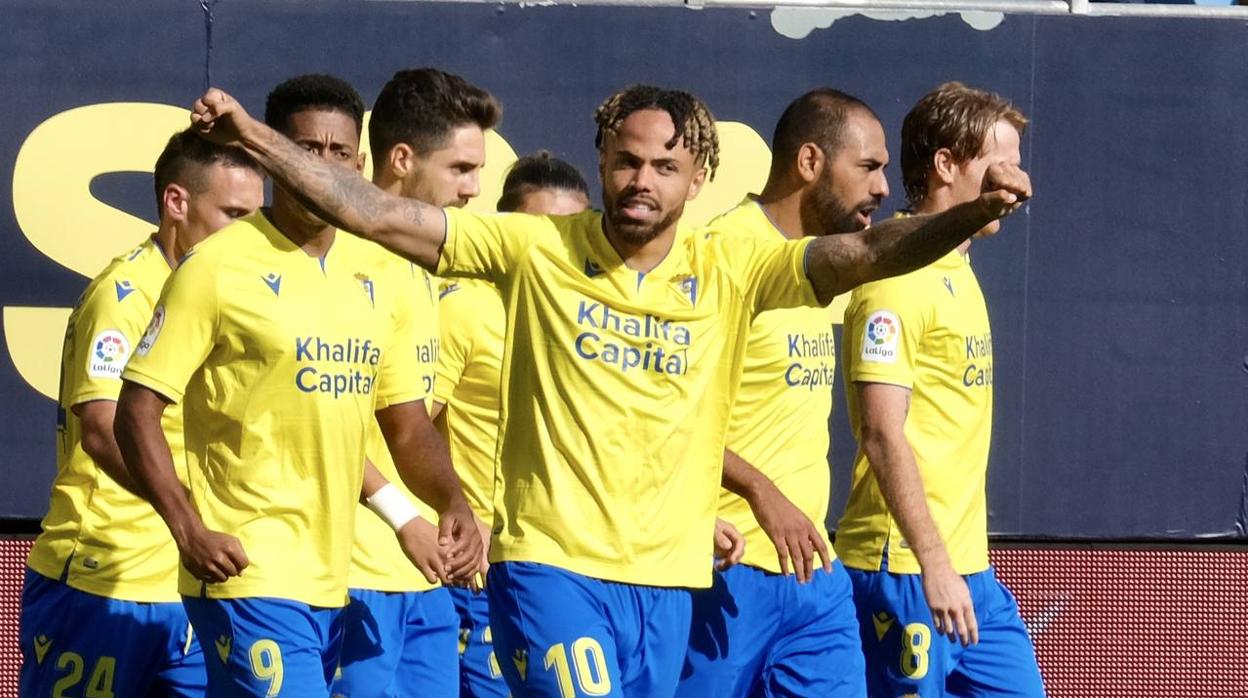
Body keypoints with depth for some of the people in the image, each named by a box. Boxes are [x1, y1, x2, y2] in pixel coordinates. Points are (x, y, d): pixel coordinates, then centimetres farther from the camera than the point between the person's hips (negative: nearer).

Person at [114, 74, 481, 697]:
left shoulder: (383, 276, 11)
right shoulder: (219, 266, -6)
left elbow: (407, 427, 17)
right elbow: (137, 413, -7)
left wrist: (452, 504, -2)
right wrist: (189, 530, -18)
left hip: (336, 584, 6)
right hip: (248, 573, -6)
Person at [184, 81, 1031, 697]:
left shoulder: (730, 271, 3)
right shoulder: (538, 249, -1)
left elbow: (864, 254, -7)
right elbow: (379, 215, -4)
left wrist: (970, 214, -24)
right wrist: (252, 136, -11)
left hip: (667, 582, 3)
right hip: (550, 566, -3)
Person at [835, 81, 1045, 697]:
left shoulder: (958, 273, 16)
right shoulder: (897, 281, -13)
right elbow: (882, 434, -19)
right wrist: (934, 565, -23)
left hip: (969, 570, 9)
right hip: (905, 573, -9)